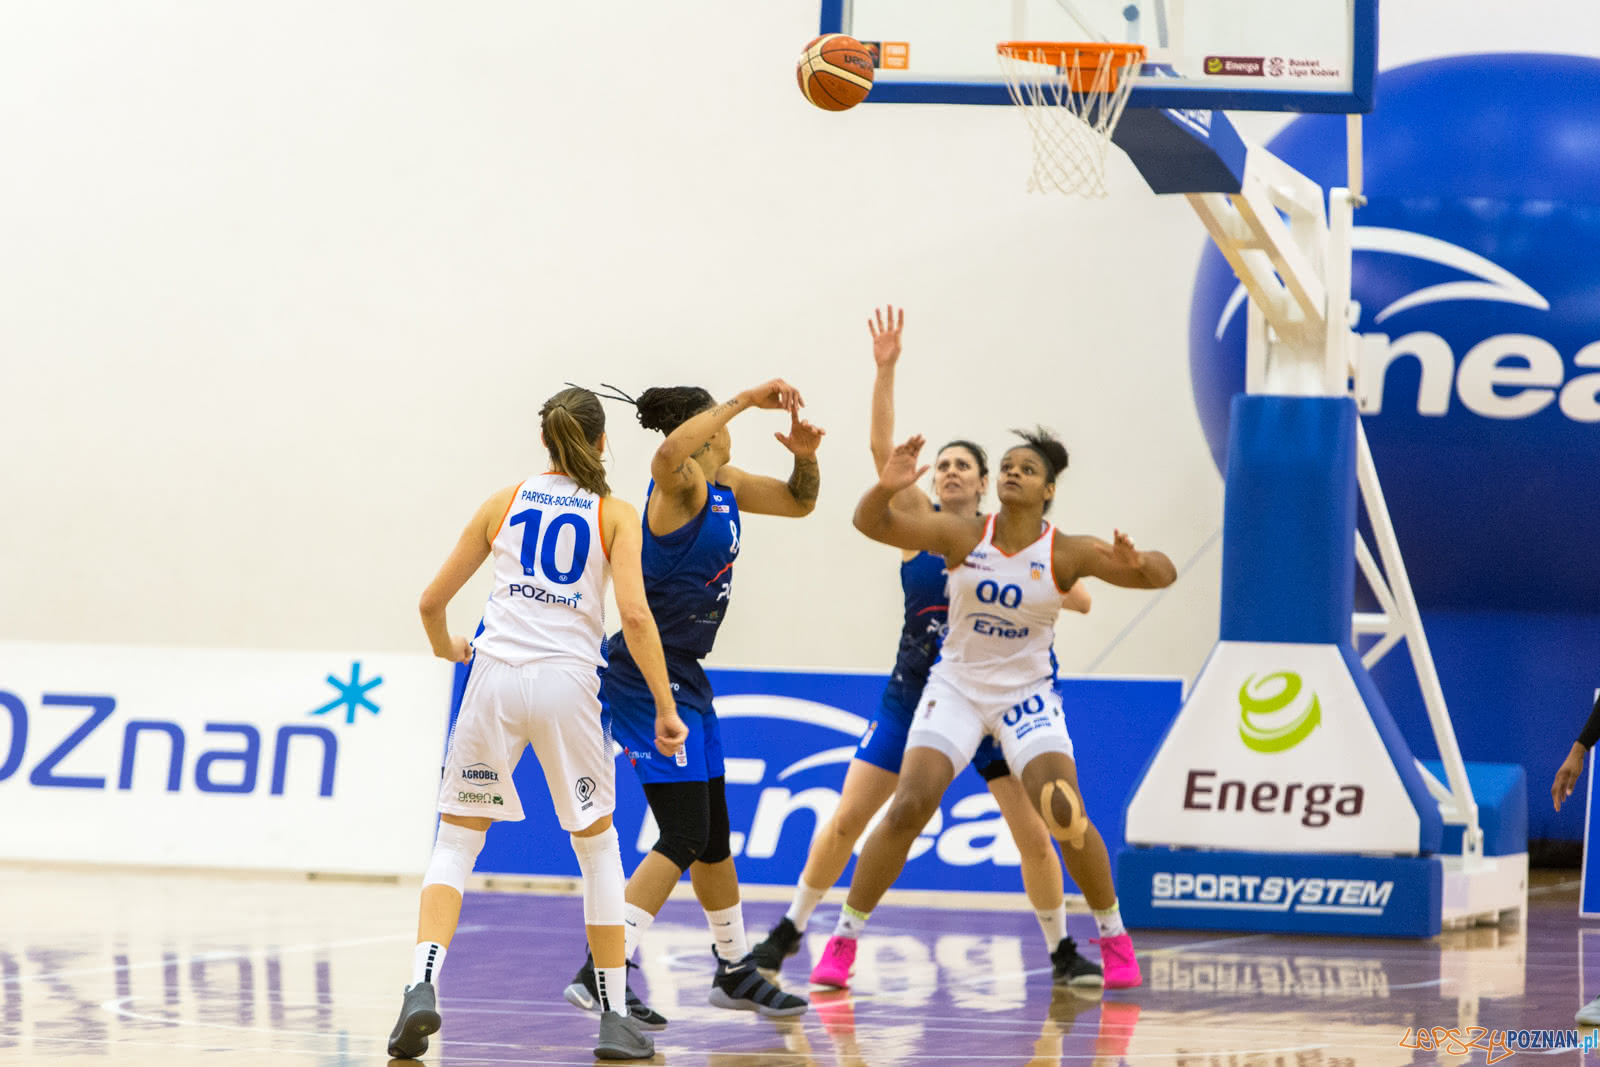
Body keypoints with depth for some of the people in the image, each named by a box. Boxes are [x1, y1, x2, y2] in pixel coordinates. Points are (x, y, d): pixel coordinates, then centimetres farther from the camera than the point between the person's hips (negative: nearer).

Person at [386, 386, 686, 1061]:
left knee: (456, 840, 10)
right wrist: (665, 707, -1)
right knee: (598, 847, 15)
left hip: (496, 677, 1)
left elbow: (432, 600, 16)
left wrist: (446, 647, 37)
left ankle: (422, 985, -13)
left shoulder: (504, 503, 13)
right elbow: (634, 614, -6)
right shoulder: (616, 515, 7)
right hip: (568, 679, -1)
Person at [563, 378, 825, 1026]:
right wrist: (746, 400, -36)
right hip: (647, 675, -10)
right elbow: (670, 452, -41)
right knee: (684, 836, -14)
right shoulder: (681, 484, -16)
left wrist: (805, 456, 1)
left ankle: (735, 971, 34)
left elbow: (798, 503, 22)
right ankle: (599, 977, -17)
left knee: (713, 833, 20)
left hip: (683, 678, 10)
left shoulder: (724, 485, 12)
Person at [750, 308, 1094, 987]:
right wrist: (885, 370, -26)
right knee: (847, 818, -4)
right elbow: (882, 448, -15)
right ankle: (790, 930, 9)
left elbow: (1078, 599, -2)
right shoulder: (920, 522, -2)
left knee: (1033, 833, -4)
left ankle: (1062, 950, 11)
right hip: (914, 693, 0)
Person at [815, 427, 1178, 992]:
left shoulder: (1067, 554, -11)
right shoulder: (963, 535, -9)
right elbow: (871, 523, -15)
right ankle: (844, 939, 0)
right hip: (956, 686, 0)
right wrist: (886, 488, -37)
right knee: (907, 808, -12)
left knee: (1066, 815, -15)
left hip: (1026, 693, 0)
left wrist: (1137, 564, -38)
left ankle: (1115, 939, 5)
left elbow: (1163, 574, -15)